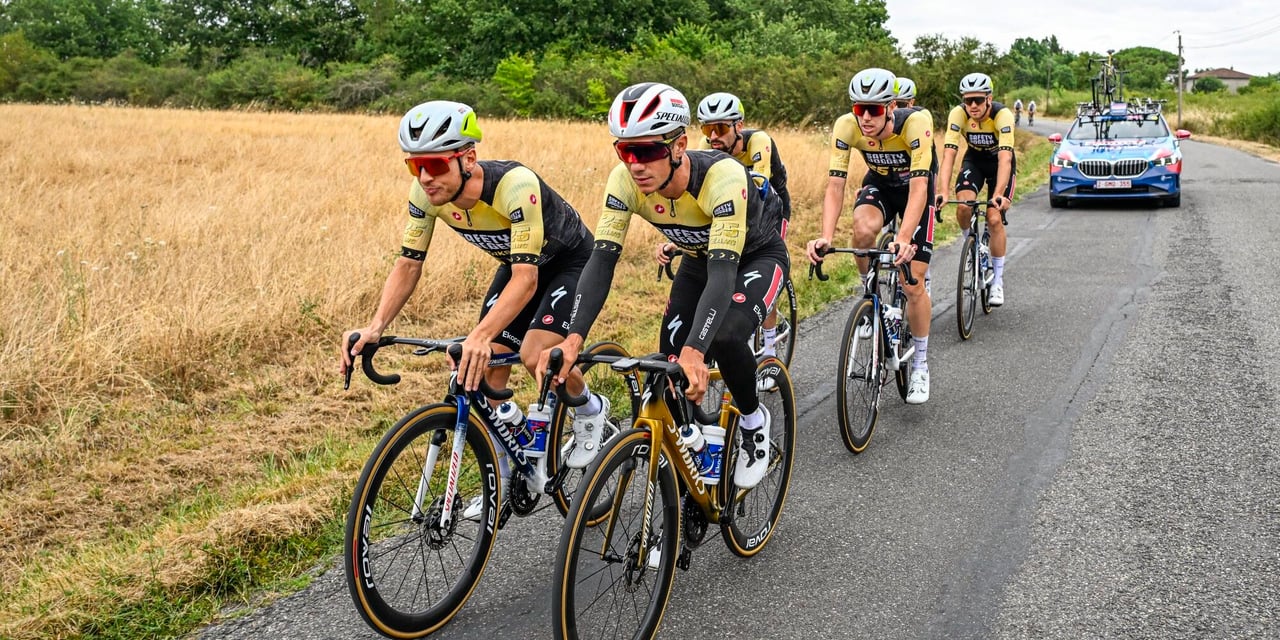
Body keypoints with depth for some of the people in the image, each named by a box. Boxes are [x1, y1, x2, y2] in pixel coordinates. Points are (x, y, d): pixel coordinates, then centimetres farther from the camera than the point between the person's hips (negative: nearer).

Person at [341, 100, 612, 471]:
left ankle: (590, 411, 7)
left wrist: (480, 336, -58)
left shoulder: (515, 186, -39)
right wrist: (376, 326, -29)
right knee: (486, 370, -7)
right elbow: (408, 264, -13)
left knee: (535, 355, -26)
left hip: (569, 262, -6)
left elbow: (527, 279, -43)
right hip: (516, 264, 6)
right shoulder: (425, 193, -21)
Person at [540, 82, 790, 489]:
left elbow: (724, 270, -46)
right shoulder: (625, 181, -26)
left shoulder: (722, 176, -40)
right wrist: (574, 338, -44)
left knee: (724, 336, -32)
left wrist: (695, 350, -60)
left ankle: (754, 420, -2)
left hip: (757, 256, -5)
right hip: (700, 260, 5)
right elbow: (602, 258, -29)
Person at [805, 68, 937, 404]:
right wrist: (826, 237, -43)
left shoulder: (916, 122, -36)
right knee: (863, 229, -34)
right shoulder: (846, 126, -27)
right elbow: (835, 185, -29)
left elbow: (918, 188, -42)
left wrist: (903, 240, -55)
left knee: (913, 284, -9)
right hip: (879, 182, 2)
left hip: (916, 187, -2)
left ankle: (920, 364, 12)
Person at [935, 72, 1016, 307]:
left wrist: (999, 194, -54)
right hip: (974, 159, 2)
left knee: (994, 219, -13)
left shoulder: (1002, 115, -33)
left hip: (1000, 162, -2)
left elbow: (1004, 159, -40)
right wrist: (944, 192, -45)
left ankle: (998, 281, 1)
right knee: (963, 206, -25)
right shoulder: (958, 114, -27)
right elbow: (948, 154, -32)